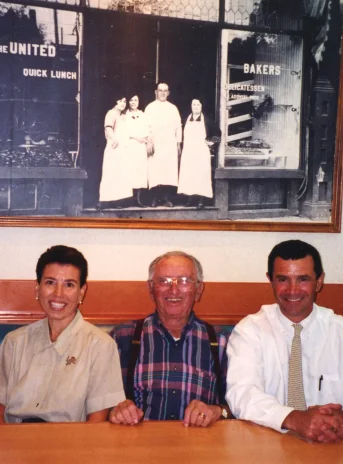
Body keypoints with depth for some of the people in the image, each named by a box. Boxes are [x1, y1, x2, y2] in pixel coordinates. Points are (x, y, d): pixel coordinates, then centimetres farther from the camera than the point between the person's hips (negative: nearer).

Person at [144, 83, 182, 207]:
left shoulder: (173, 108, 15)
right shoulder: (150, 107, 8)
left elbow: (178, 126, 13)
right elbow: (147, 126, 0)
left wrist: (178, 144, 6)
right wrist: (149, 142, -10)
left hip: (170, 144, 2)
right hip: (155, 144, -2)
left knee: (169, 170, -5)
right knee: (155, 170, -8)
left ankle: (166, 198, -3)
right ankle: (156, 198, -4)